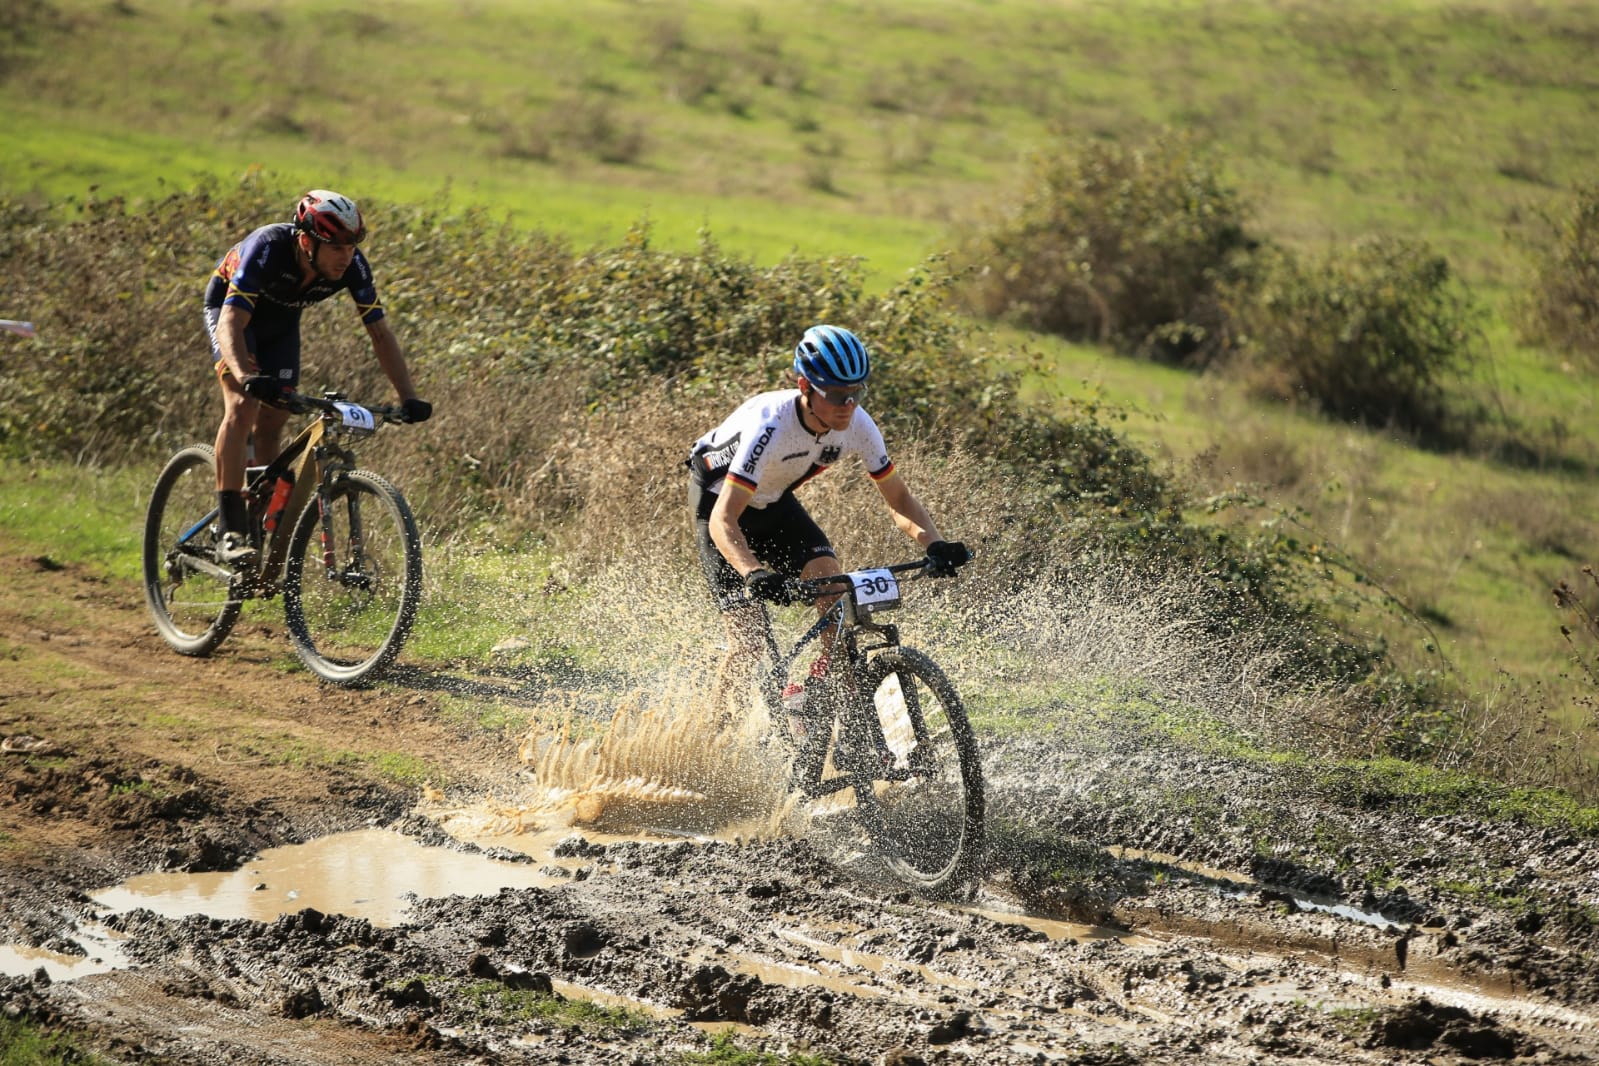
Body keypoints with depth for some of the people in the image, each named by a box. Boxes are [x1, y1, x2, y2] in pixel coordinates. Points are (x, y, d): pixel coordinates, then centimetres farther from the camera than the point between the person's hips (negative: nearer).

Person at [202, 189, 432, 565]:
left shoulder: (352, 266, -27)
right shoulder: (267, 249, -40)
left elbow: (380, 331, -18)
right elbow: (232, 322, -46)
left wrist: (408, 397, -28)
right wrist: (245, 377, -64)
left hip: (280, 321, 5)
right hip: (230, 306, -5)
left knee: (272, 425, 1)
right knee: (244, 405, -24)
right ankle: (230, 532, -26)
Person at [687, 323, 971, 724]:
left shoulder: (857, 425, -22)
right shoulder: (771, 426, -39)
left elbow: (898, 497, -10)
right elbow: (724, 520, -42)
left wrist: (934, 544, -29)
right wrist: (755, 574, -59)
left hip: (774, 501, 5)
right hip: (719, 496, -5)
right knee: (750, 639, -15)